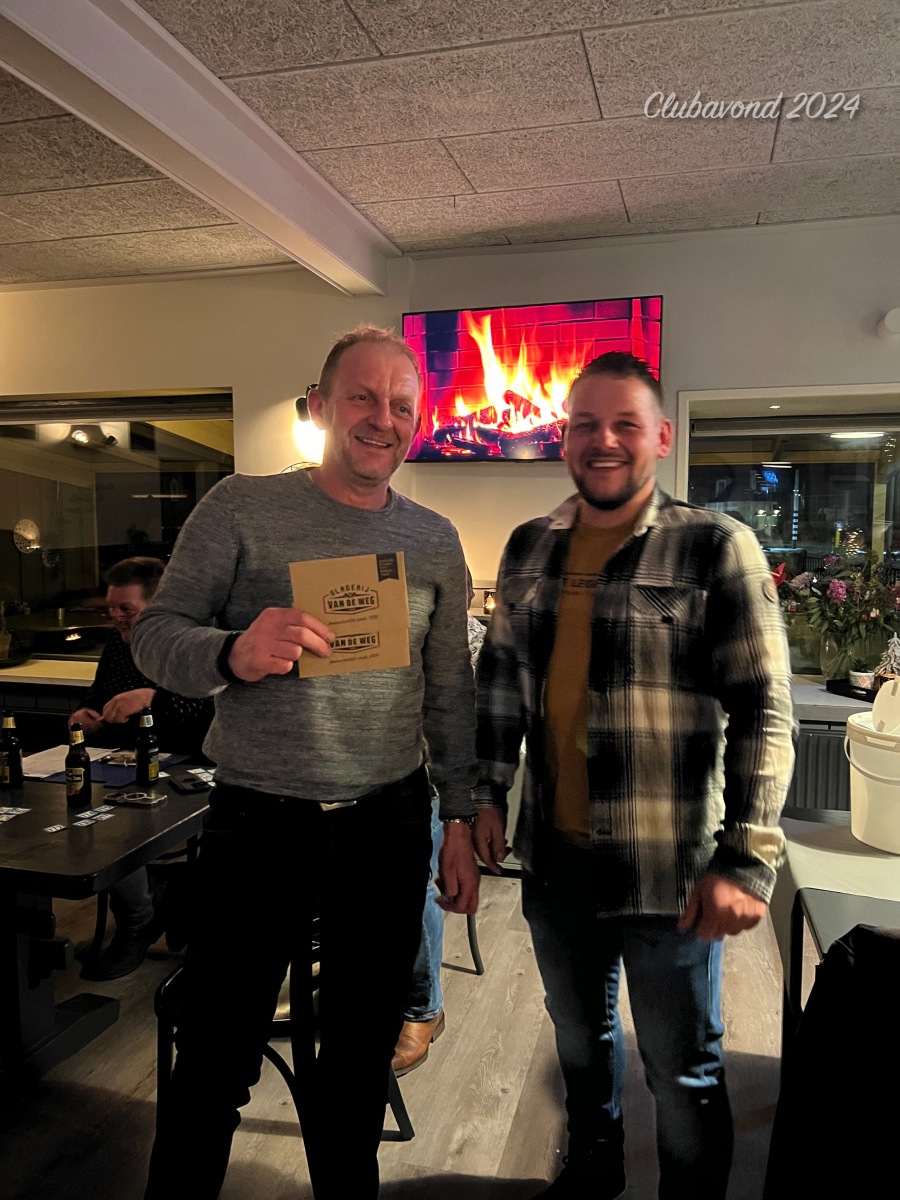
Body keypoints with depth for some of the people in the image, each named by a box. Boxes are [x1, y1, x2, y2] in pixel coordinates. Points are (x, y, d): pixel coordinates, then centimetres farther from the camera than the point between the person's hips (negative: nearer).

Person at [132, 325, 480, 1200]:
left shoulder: (434, 539, 5)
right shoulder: (241, 508, -4)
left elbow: (450, 693, 8)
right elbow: (155, 634, -6)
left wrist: (461, 818, 7)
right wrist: (234, 653, -27)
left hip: (389, 826, 3)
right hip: (258, 824, -2)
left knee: (360, 1058, 19)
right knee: (213, 1066, 11)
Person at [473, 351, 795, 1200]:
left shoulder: (715, 547, -12)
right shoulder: (529, 547, 4)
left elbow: (763, 711, -14)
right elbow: (498, 676, 11)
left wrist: (747, 860, -18)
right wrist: (487, 793, 8)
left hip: (669, 868, -5)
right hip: (554, 854, 5)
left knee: (683, 1072, 14)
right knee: (578, 1033, 26)